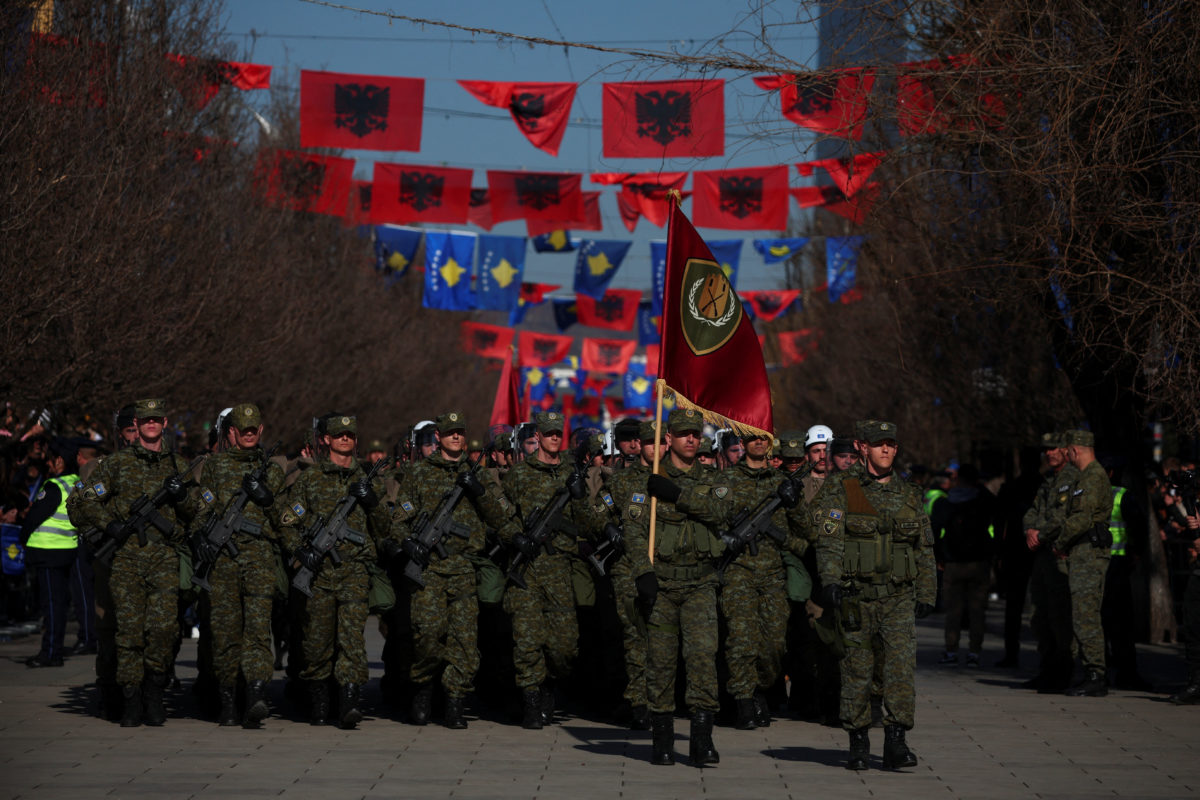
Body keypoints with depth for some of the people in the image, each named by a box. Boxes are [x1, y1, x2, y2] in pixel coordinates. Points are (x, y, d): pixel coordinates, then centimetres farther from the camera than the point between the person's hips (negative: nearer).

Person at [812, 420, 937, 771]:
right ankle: (858, 742, 14)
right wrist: (830, 581, -21)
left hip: (899, 598, 2)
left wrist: (926, 593, 14)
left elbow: (925, 548, 18)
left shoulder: (909, 493, 13)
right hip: (857, 596, -2)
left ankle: (896, 741, -6)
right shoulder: (840, 489, 1)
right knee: (857, 670, 4)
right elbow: (830, 540, -8)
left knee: (901, 666, -9)